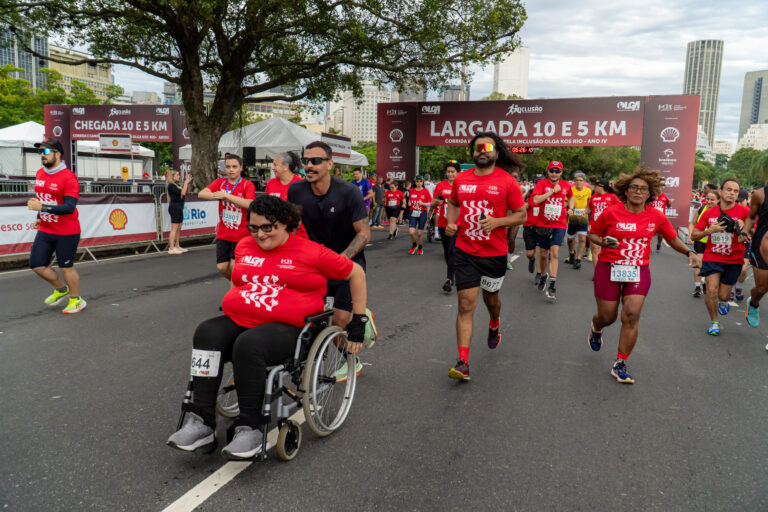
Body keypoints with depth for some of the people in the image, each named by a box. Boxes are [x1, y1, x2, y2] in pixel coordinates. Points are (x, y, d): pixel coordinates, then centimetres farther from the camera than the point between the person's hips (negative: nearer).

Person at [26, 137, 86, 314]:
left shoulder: (68, 177, -17)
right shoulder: (40, 173, 8)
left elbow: (70, 207, -25)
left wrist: (42, 207, -30)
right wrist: (39, 218, 16)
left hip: (66, 233, -7)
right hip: (45, 231, 8)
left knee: (66, 267, 3)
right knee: (37, 265, 7)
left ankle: (76, 300, 23)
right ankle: (60, 289, 32)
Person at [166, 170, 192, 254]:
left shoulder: (176, 185, 17)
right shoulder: (171, 186, -11)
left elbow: (186, 192, 23)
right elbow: (183, 193, -20)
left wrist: (188, 182, 12)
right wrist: (186, 182, -12)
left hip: (179, 208, 10)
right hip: (174, 208, -10)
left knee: (178, 229, 12)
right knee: (174, 228, -10)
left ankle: (177, 247, 19)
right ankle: (171, 248, -11)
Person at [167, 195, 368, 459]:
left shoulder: (311, 252, -1)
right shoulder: (244, 246, 16)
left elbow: (356, 273, 6)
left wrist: (359, 320, 6)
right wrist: (230, 305, 29)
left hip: (284, 328, -5)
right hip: (236, 321, 5)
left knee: (248, 345, -36)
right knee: (207, 334, -26)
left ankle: (251, 428, -22)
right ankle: (201, 422, -25)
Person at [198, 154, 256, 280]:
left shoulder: (248, 185, -7)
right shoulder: (220, 182, 6)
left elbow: (249, 204, -25)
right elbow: (201, 194, -7)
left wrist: (226, 196, -23)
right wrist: (219, 196, -22)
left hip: (241, 234, -4)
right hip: (223, 234, 4)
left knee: (234, 266, -7)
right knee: (222, 267, 5)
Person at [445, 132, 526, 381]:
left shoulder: (507, 182, -6)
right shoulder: (461, 179, 3)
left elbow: (521, 215, -2)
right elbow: (453, 204, 20)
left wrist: (497, 221, -20)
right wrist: (451, 223, 0)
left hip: (495, 253, -1)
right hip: (465, 252, 1)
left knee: (490, 297, 21)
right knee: (466, 305, -5)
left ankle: (494, 325, 57)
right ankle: (463, 363, -5)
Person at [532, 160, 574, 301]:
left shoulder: (566, 185, 4)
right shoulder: (542, 183, -3)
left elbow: (570, 198, 25)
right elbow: (536, 200, -19)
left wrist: (570, 208, 7)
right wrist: (553, 191, -19)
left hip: (559, 225, 0)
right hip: (543, 224, 0)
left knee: (554, 253, -13)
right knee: (543, 254, 11)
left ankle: (551, 286, -11)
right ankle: (543, 276, 38)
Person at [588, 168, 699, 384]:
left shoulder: (657, 217, 2)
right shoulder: (611, 213, -6)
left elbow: (672, 238, 15)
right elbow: (593, 234, 5)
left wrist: (688, 252, -2)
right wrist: (604, 242, -15)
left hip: (639, 272, 2)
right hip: (609, 269, -2)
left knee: (631, 316, -10)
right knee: (608, 317, 5)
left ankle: (620, 365, 4)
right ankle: (596, 328, 46)